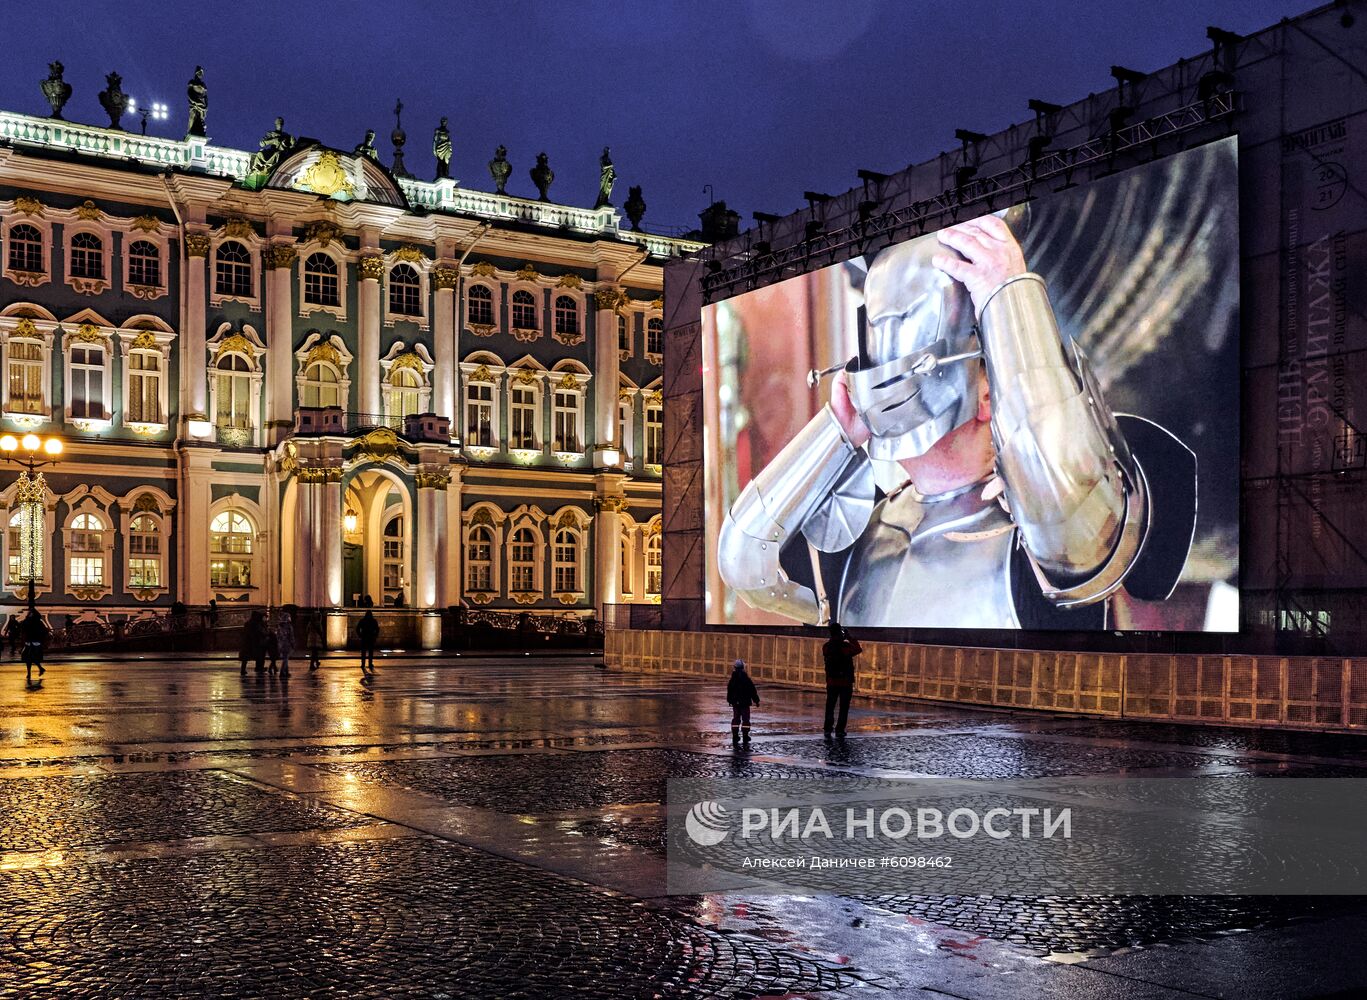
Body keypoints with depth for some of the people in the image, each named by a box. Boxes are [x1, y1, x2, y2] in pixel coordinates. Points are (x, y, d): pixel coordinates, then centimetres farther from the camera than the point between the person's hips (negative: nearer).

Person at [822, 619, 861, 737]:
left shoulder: (826, 647, -2)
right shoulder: (846, 646, -13)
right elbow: (859, 649, 3)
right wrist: (850, 637, 7)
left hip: (831, 682, 3)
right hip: (846, 682, -3)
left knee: (830, 706, 13)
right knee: (844, 707, 5)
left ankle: (827, 728, 12)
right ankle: (840, 730, 4)